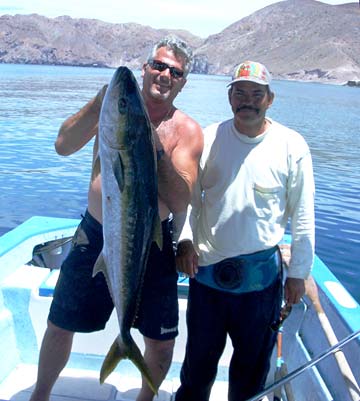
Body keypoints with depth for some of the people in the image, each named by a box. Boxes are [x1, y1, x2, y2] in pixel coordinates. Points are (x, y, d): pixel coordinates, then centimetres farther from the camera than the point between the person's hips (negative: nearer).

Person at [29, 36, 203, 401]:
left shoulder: (186, 130, -6)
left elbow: (180, 201, -16)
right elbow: (63, 146, -16)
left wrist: (154, 146, -25)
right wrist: (100, 102, -26)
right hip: (95, 234, 1)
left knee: (161, 343, 10)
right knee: (60, 326, 15)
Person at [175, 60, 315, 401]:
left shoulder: (292, 146, -6)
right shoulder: (208, 139, -3)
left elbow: (302, 216, -1)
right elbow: (189, 198, 5)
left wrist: (298, 273, 1)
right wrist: (185, 240, -8)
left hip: (262, 274, -1)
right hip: (206, 268, 1)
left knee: (253, 361, 18)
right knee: (199, 357, 20)